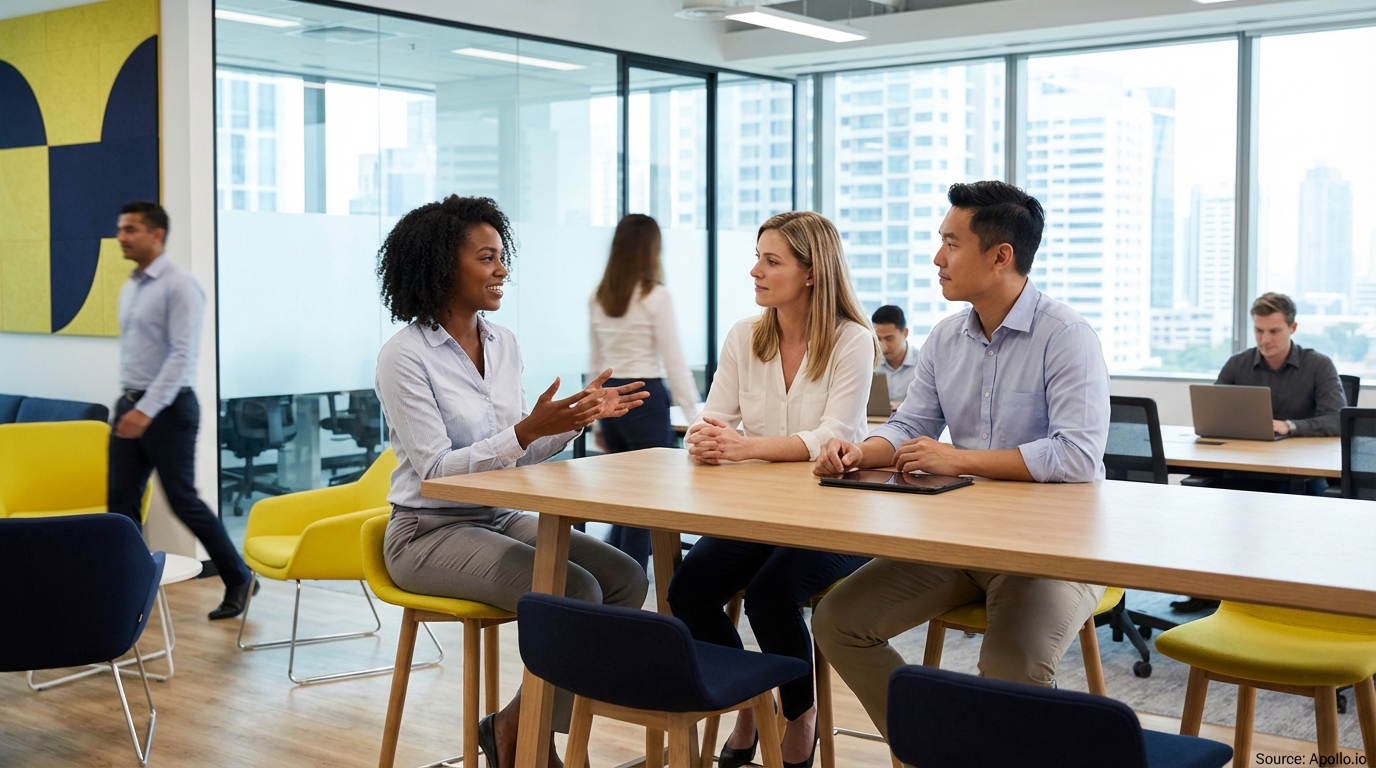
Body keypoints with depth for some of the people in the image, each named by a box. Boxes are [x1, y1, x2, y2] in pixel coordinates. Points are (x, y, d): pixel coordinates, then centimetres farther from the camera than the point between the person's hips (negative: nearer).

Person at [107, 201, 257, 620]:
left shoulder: (179, 286, -14)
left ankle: (238, 579, 14)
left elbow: (182, 355, -21)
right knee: (120, 502, 4)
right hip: (130, 405, 8)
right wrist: (128, 404, 15)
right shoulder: (129, 288, 12)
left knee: (183, 501, -2)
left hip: (168, 407, -8)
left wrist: (146, 409, -27)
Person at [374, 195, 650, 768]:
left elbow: (520, 457, 12)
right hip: (430, 532, -7)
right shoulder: (404, 357, -13)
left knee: (626, 579, -12)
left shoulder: (503, 344, 8)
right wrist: (528, 429, -27)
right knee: (574, 593, -26)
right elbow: (437, 470, -18)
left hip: (501, 519, 7)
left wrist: (578, 417, -5)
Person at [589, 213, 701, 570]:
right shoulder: (655, 296, -9)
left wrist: (599, 421, 21)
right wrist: (693, 417, -5)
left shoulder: (598, 298, 9)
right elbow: (674, 363, -9)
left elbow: (595, 363, 14)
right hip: (645, 398, -6)